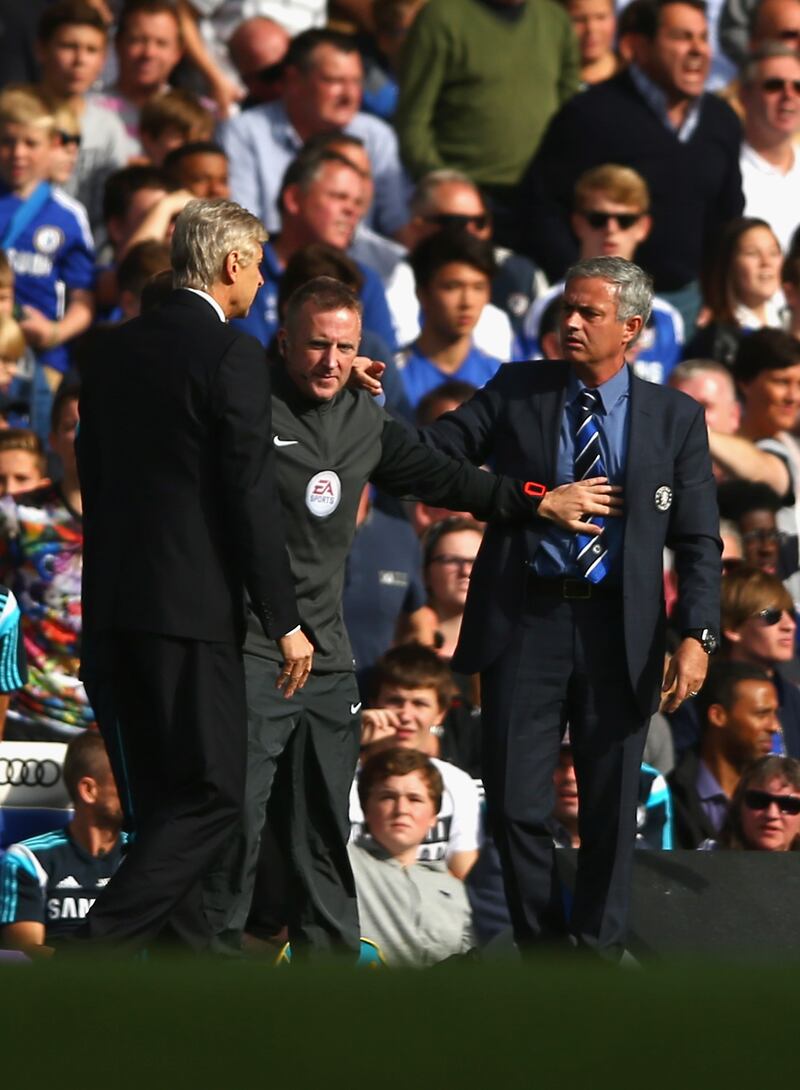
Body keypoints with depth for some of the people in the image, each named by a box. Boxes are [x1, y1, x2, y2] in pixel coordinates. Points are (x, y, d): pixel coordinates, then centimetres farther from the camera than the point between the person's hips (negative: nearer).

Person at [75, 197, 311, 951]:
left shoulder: (113, 348, 12)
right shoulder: (231, 357, -10)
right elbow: (252, 498, -13)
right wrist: (284, 621, -8)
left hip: (112, 605, 8)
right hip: (190, 604, -8)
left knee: (160, 799, 14)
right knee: (212, 796, -4)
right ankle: (101, 949, -15)